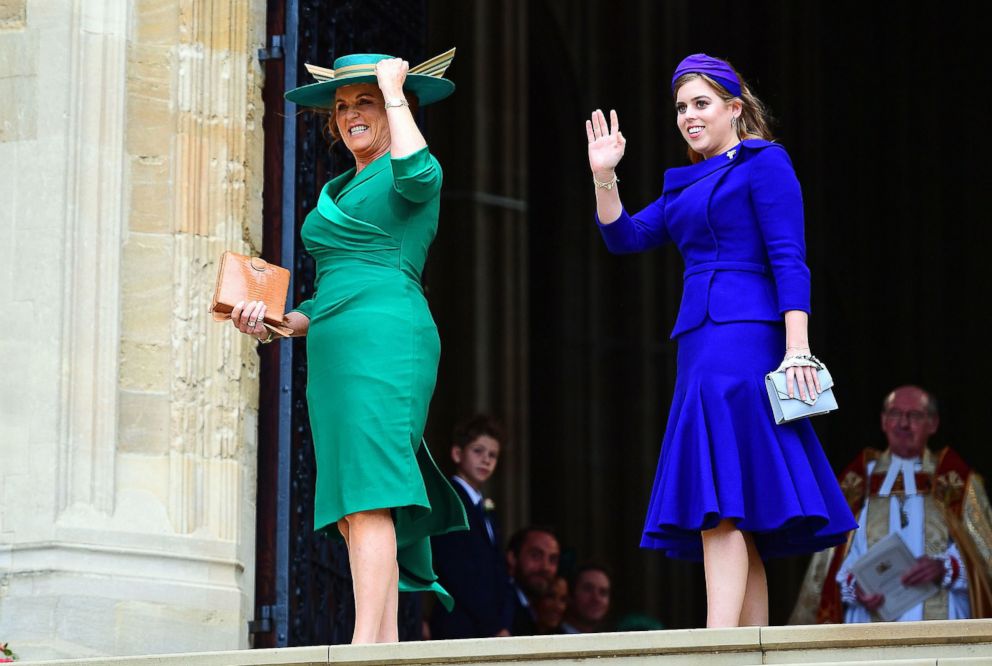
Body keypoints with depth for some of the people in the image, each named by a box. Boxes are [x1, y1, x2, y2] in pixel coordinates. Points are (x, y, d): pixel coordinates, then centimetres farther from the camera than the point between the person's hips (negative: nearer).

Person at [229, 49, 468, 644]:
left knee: (368, 499, -17)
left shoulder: (409, 175, 4)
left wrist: (395, 89, -9)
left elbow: (415, 173, -23)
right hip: (332, 349, 8)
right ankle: (387, 645, 1)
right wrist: (276, 321, 11)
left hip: (386, 338, -8)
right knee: (350, 513, 2)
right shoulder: (335, 192, 26)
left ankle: (365, 645, -22)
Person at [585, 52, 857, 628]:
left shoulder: (764, 163, 0)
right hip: (702, 344, 8)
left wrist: (798, 348, -18)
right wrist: (605, 177, 2)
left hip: (744, 338, -8)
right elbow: (625, 236, 18)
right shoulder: (686, 184, 23)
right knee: (738, 515, 5)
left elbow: (790, 261, -9)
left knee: (720, 502, -19)